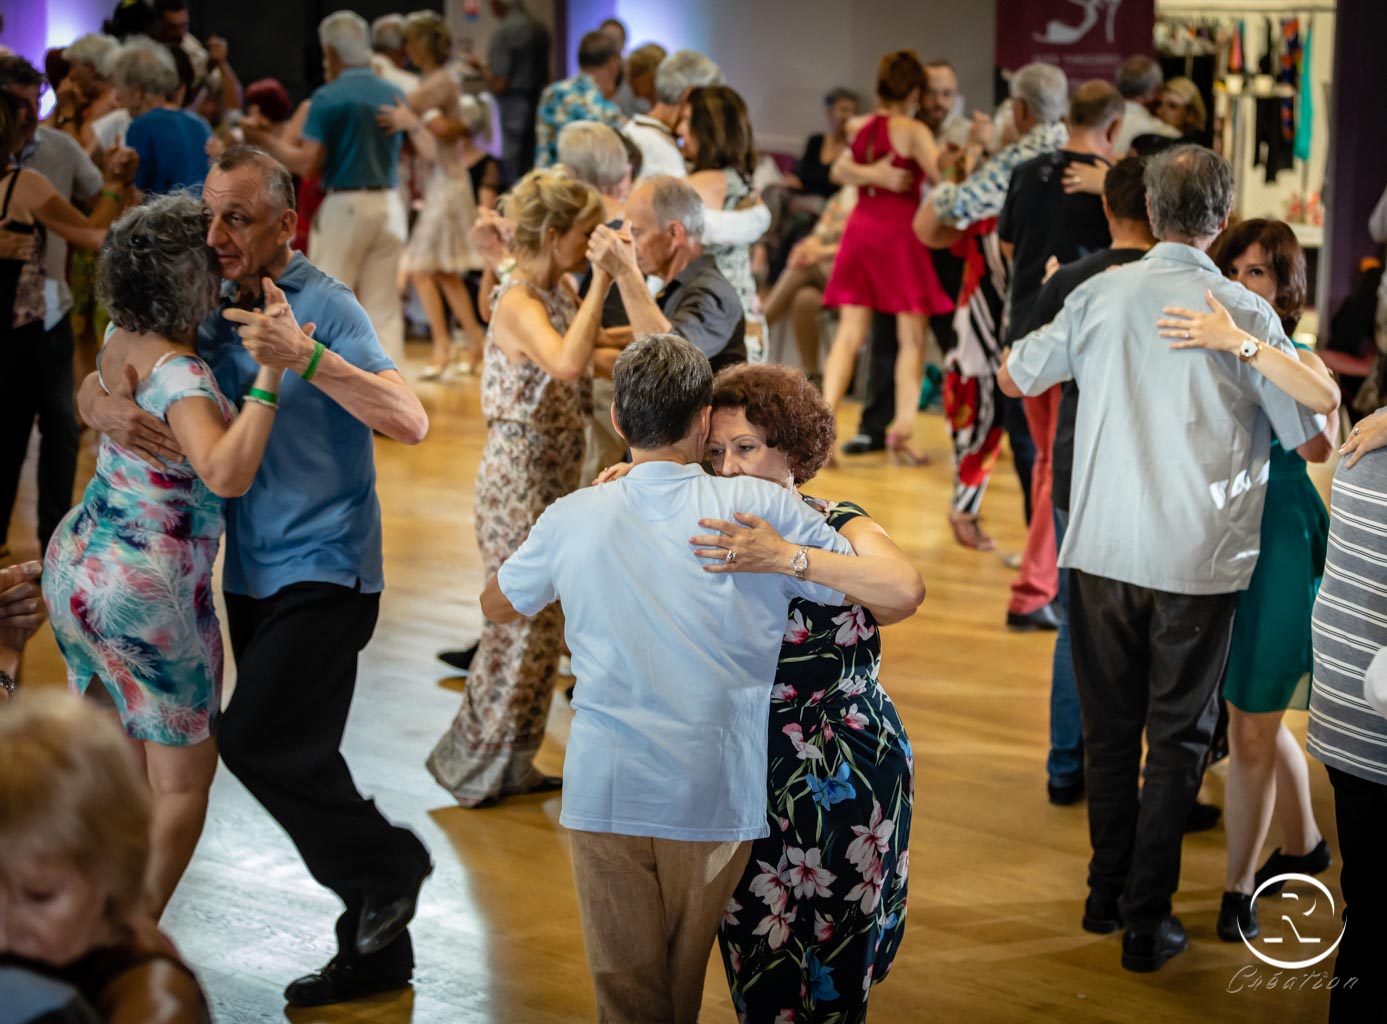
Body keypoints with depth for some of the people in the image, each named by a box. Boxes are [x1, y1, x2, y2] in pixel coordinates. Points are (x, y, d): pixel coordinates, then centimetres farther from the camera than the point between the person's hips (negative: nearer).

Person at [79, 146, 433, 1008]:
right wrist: (111, 411, -16)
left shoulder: (325, 307, -14)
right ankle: (378, 948, 21)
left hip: (325, 570, -7)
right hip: (252, 571, 7)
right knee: (292, 757, 9)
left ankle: (386, 867, 6)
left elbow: (411, 423, -26)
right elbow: (91, 388, 9)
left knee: (259, 741, -17)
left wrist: (303, 358, -35)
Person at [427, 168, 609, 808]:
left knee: (542, 622, 13)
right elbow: (568, 363, -39)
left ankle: (509, 764, 24)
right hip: (519, 474, -9)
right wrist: (600, 282, -34)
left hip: (555, 474, 9)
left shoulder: (561, 292, 6)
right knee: (520, 620, -2)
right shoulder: (519, 303, -20)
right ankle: (475, 765, 11)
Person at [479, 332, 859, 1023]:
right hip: (715, 793, 0)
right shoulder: (759, 509, -8)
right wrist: (793, 558, 7)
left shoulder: (573, 519, -3)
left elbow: (497, 606, 17)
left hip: (605, 791, 0)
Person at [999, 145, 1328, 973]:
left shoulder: (1102, 295, -2)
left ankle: (1106, 895, 28)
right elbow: (1315, 442, -2)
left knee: (1110, 727, 17)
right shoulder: (1245, 315, -10)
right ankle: (1147, 920, 8)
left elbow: (1017, 377, 14)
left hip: (1104, 552, 3)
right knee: (1178, 738, 7)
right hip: (1200, 562, -3)